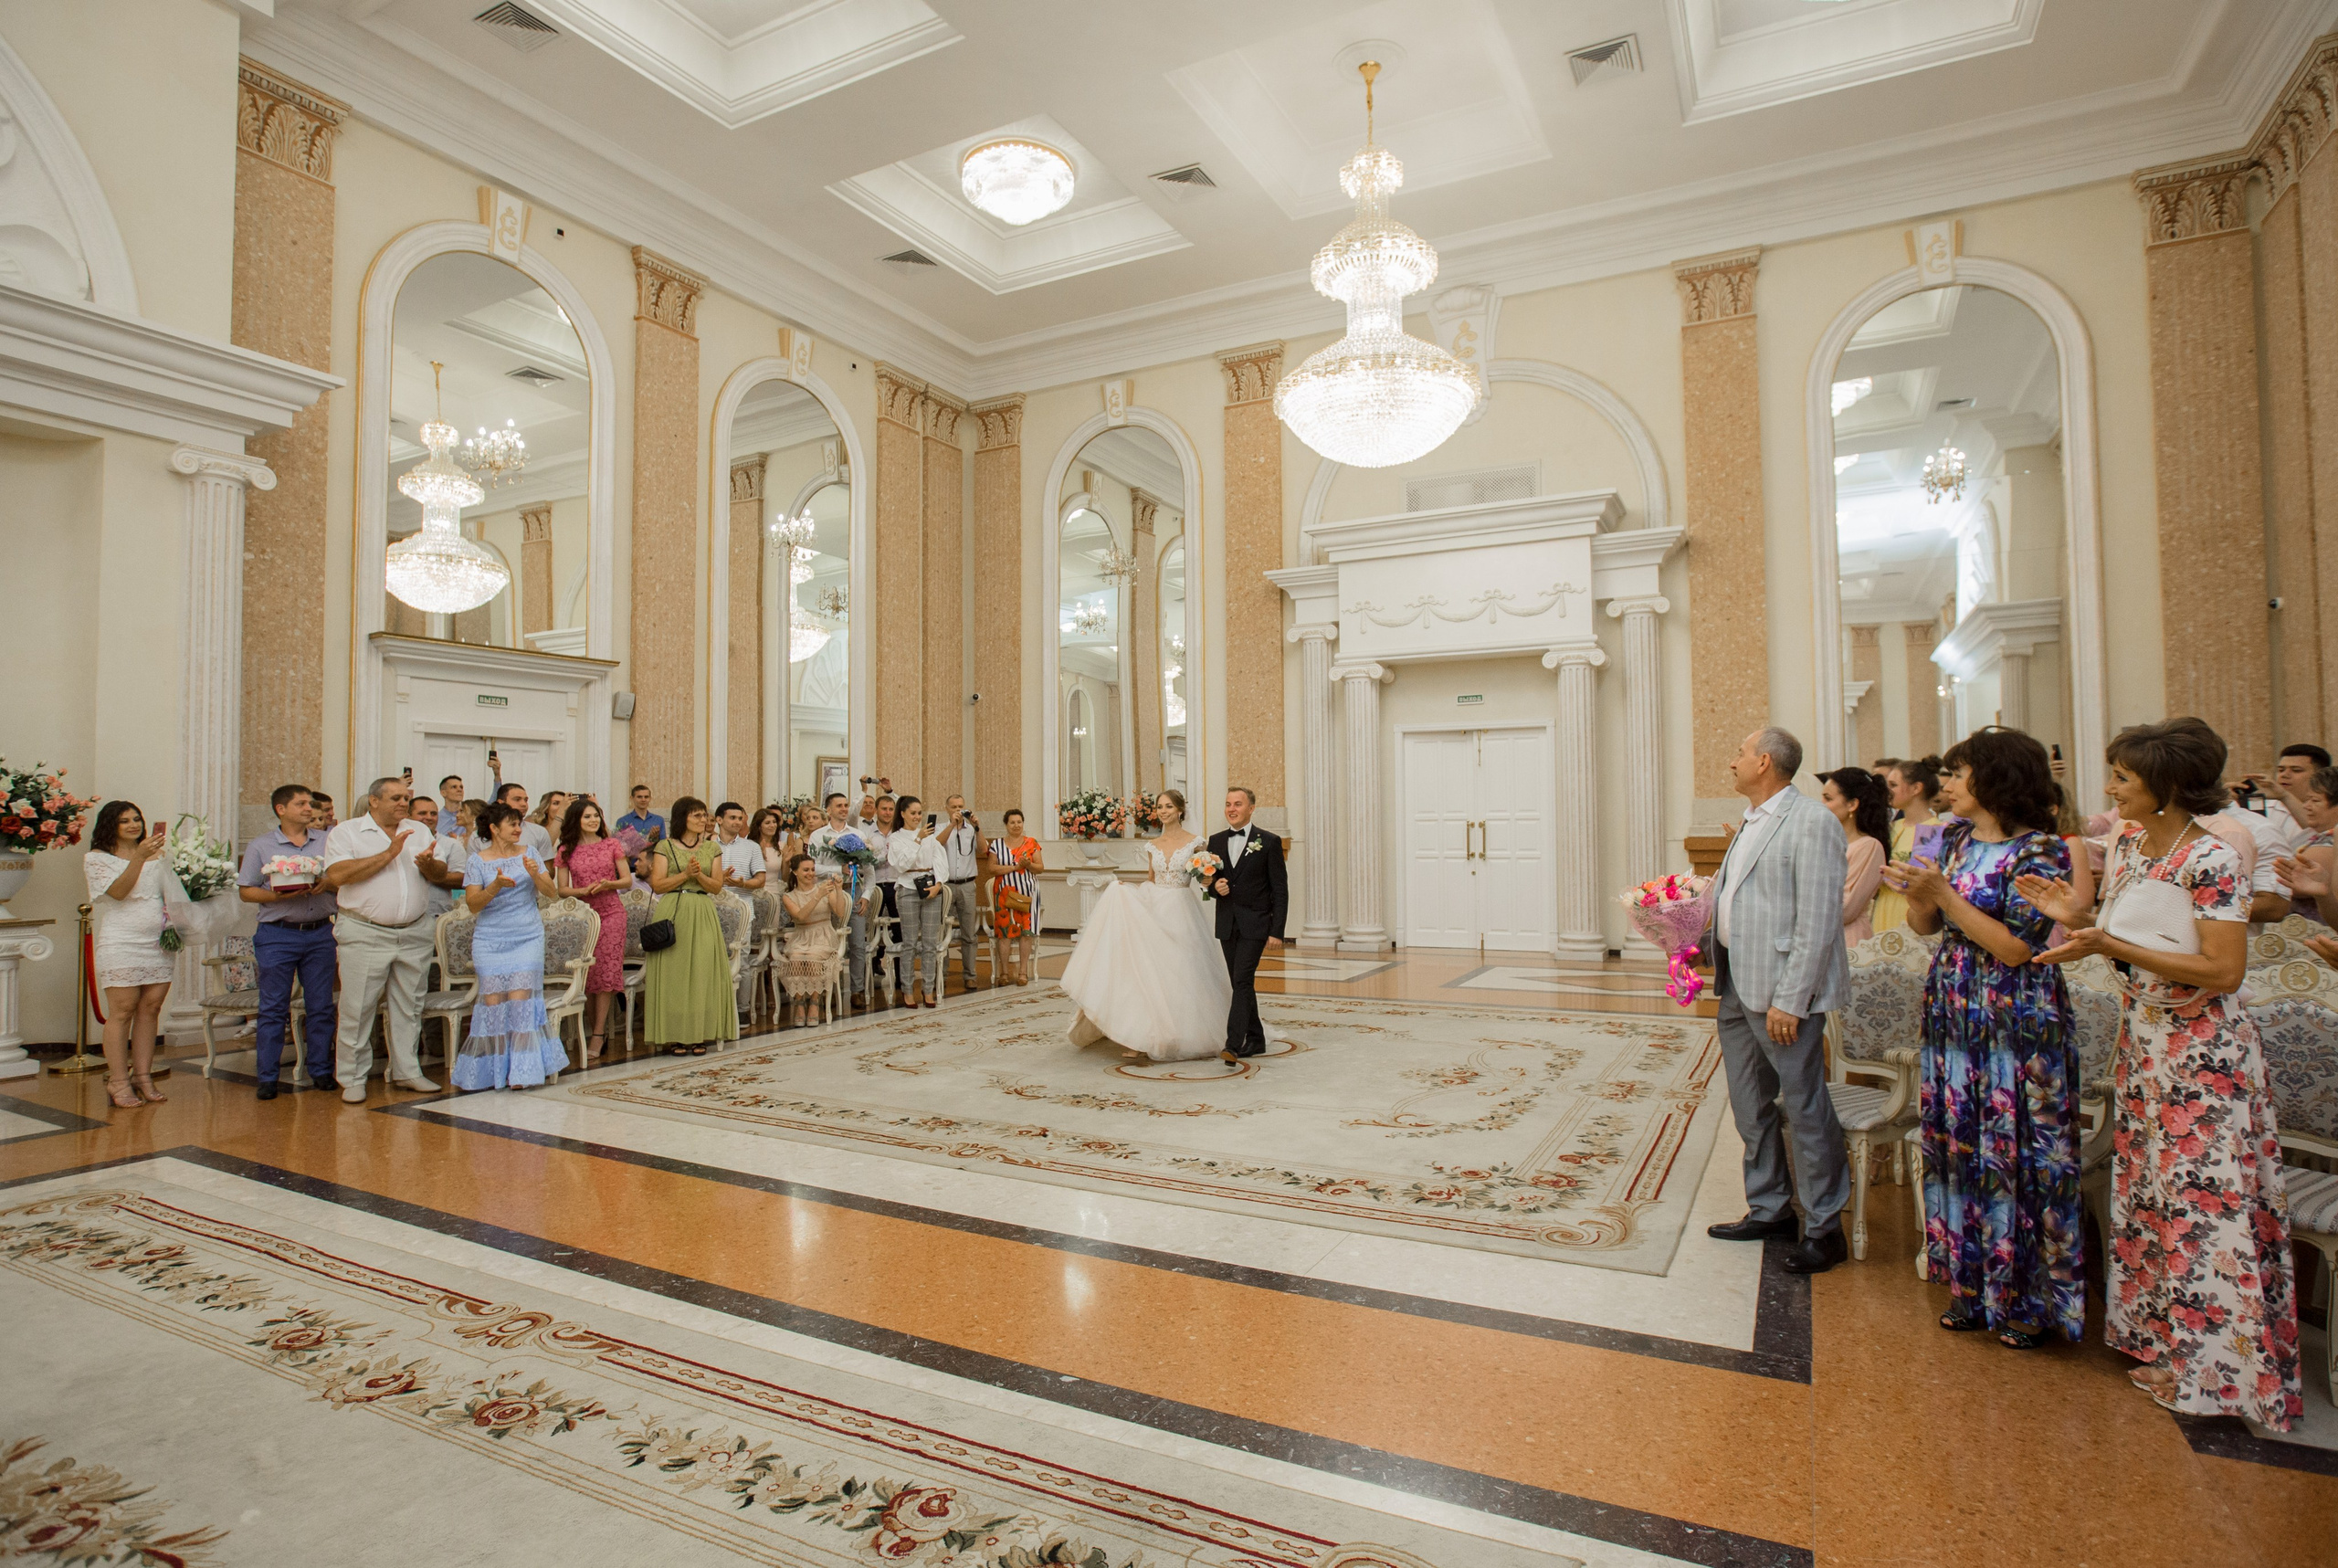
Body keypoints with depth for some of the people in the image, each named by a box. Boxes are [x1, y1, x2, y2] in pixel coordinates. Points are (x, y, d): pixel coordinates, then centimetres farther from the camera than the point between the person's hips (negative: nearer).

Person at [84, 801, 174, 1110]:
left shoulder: (155, 856, 16)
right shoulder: (96, 859, 2)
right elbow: (119, 891, -14)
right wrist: (138, 856, -24)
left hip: (158, 943, 5)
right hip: (120, 945, -4)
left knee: (151, 1008, 3)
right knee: (122, 1011, -5)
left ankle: (143, 1076, 9)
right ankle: (118, 1081, 2)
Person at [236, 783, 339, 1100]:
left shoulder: (325, 842, 10)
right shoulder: (260, 846, 4)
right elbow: (245, 892, 2)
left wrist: (326, 884, -9)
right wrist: (277, 896, -15)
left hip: (320, 933, 2)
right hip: (278, 934, -2)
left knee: (320, 1006, 6)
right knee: (273, 1008, 2)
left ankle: (320, 1071, 15)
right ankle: (268, 1077, 10)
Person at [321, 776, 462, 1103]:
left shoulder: (418, 832, 12)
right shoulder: (346, 833, 0)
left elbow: (442, 874, 7)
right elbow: (337, 875, -15)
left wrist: (428, 863, -15)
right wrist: (388, 854, -16)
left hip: (415, 934, 4)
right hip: (365, 935, -4)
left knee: (409, 1007, 10)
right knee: (357, 1009, 0)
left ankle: (407, 1071, 20)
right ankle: (352, 1079, 11)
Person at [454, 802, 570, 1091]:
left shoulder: (528, 853, 7)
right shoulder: (477, 860, 3)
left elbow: (552, 893, 4)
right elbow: (472, 904, -5)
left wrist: (535, 875, -14)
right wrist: (496, 886, -21)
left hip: (527, 937, 0)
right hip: (490, 939, 0)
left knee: (520, 999, -8)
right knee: (492, 1001, -4)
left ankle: (521, 1070, -3)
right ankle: (490, 1070, 11)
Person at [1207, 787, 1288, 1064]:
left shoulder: (1269, 842, -4)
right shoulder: (1216, 841, 10)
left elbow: (1280, 890, -5)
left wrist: (1277, 931, -11)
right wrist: (1215, 887, -7)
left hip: (1255, 924, -5)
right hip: (1227, 924, 5)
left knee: (1242, 981, -14)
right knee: (1240, 984, 11)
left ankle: (1233, 1045, -17)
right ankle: (1255, 1039, 23)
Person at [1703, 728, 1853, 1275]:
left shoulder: (1810, 823, -14)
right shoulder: (1752, 822, 15)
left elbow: (1817, 924, -18)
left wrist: (1790, 1000, -20)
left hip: (1781, 989, -9)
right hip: (1738, 984, 9)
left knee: (1805, 1107, 4)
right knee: (1750, 1105, 17)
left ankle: (1823, 1227, 19)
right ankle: (1770, 1209, 32)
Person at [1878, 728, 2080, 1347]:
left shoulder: (2041, 850, -11)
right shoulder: (1952, 839, 8)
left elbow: (2015, 947, -17)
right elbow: (1923, 924, 11)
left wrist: (1944, 894, -21)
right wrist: (1917, 889, -9)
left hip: (2017, 1024, -6)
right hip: (1952, 1018, 6)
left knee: (2015, 1156, 3)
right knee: (1958, 1150, 11)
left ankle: (2027, 1299, 20)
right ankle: (1973, 1284, 25)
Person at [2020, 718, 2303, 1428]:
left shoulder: (2211, 861, -17)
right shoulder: (2127, 842, 5)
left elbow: (2224, 971, -21)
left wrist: (2110, 945, -24)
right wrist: (2080, 917, -3)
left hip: (2203, 1051, -8)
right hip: (2143, 1042, 8)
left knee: (2204, 1197, 3)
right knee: (2150, 1189, 15)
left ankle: (2211, 1362, 18)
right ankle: (2161, 1338, 29)